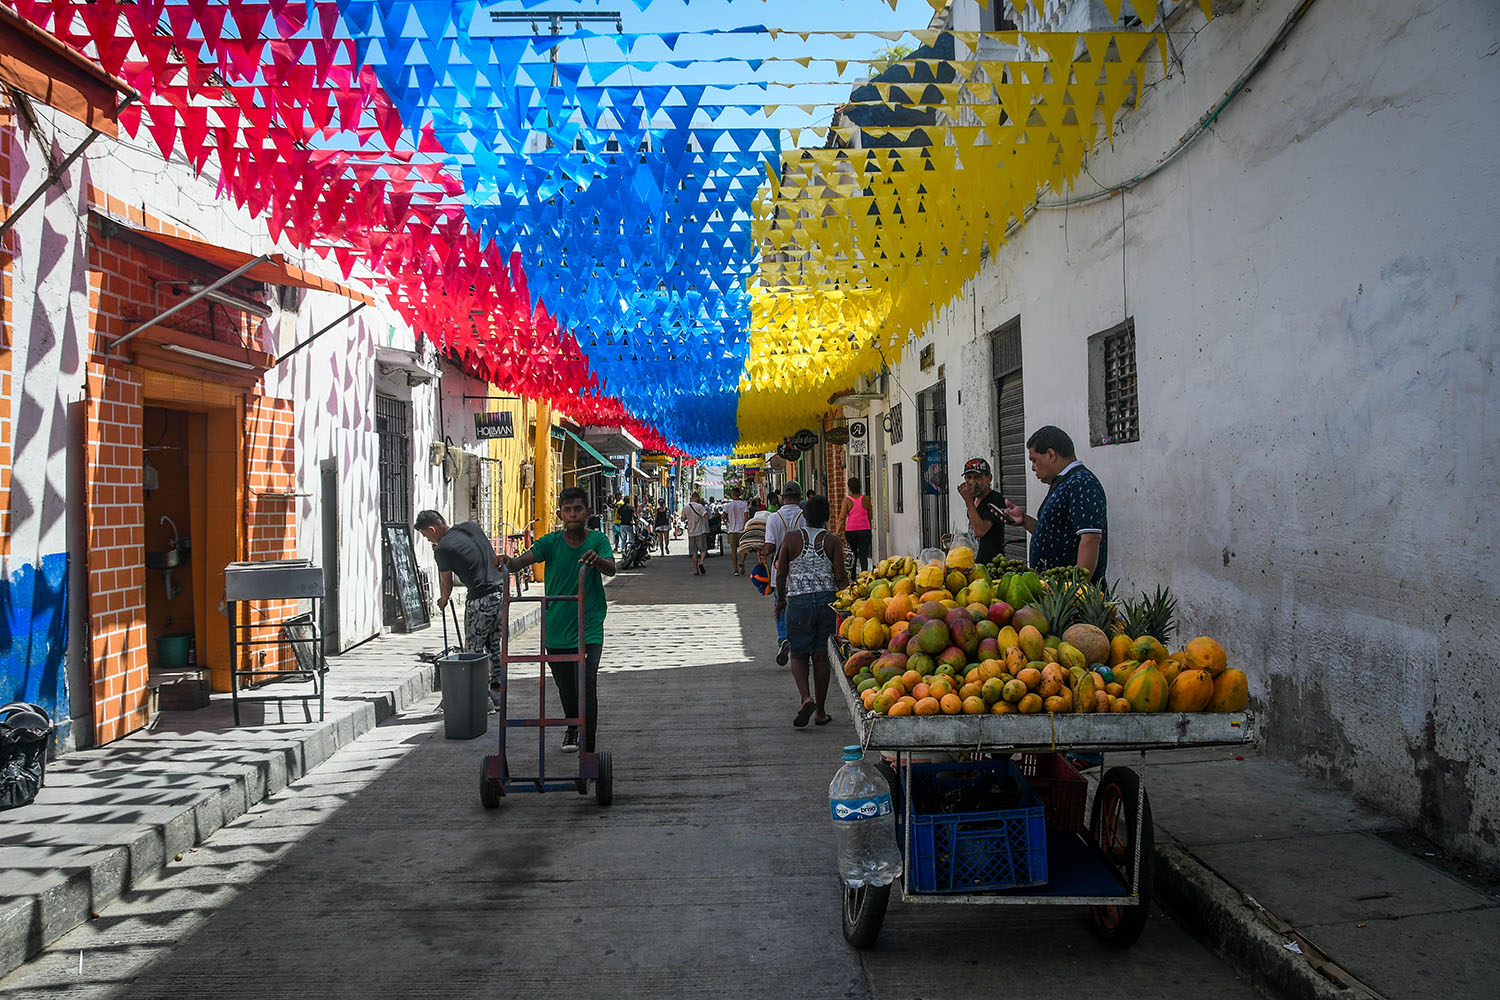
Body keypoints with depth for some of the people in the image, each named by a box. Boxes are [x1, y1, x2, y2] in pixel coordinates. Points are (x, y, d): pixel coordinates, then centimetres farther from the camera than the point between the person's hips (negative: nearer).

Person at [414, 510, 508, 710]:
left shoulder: (443, 549, -10)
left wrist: (443, 601, 24)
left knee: (473, 650, 4)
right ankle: (497, 692, 23)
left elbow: (446, 583, 4)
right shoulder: (471, 526, 8)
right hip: (501, 591, 8)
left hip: (481, 600, -8)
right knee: (494, 645, 17)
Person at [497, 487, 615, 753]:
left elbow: (611, 569, -20)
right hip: (556, 629, 2)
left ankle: (588, 751, -8)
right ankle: (572, 728, 46)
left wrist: (597, 559, -43)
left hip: (589, 628, -2)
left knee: (586, 687, -14)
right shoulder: (551, 542, -4)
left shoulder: (598, 540, -5)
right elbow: (522, 560, -16)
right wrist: (507, 561, -39)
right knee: (565, 689, 16)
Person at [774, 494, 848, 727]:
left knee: (799, 655, 9)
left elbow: (781, 573, -1)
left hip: (798, 602, -1)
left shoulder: (792, 539, -1)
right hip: (827, 600, 1)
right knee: (821, 656, 8)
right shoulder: (832, 541, -2)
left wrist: (781, 599, 13)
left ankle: (806, 697, -16)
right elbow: (840, 575, -8)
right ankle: (820, 712, 13)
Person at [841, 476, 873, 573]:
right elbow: (870, 516, 7)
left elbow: (842, 518, -11)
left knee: (852, 555, 17)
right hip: (864, 530, 0)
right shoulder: (866, 499, -2)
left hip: (850, 531, 0)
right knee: (863, 555, -1)